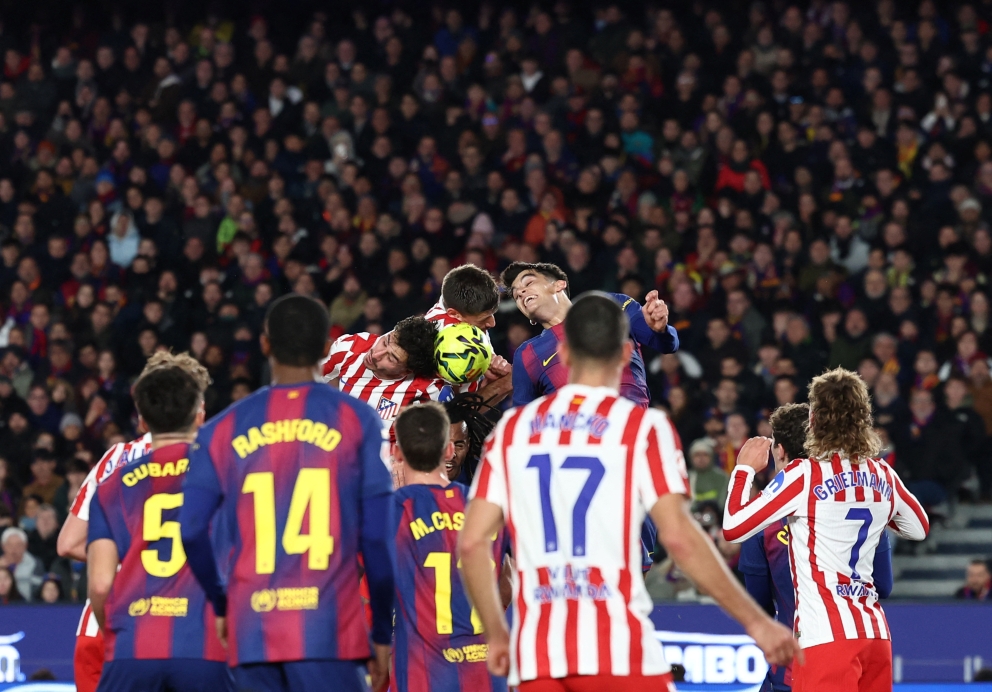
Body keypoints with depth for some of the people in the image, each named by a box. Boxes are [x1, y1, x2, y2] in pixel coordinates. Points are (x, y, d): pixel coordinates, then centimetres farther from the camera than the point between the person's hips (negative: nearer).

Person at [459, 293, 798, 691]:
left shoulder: (513, 428, 10)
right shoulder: (642, 426, -1)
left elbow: (472, 542, 6)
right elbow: (678, 535, -11)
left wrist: (496, 635, 18)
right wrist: (755, 621, -7)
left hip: (536, 655, 4)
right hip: (618, 648, -4)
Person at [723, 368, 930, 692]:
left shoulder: (805, 474, -10)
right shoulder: (882, 475, 8)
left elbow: (733, 527, -9)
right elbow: (919, 528, 26)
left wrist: (745, 468, 5)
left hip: (828, 637, -6)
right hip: (875, 631, 7)